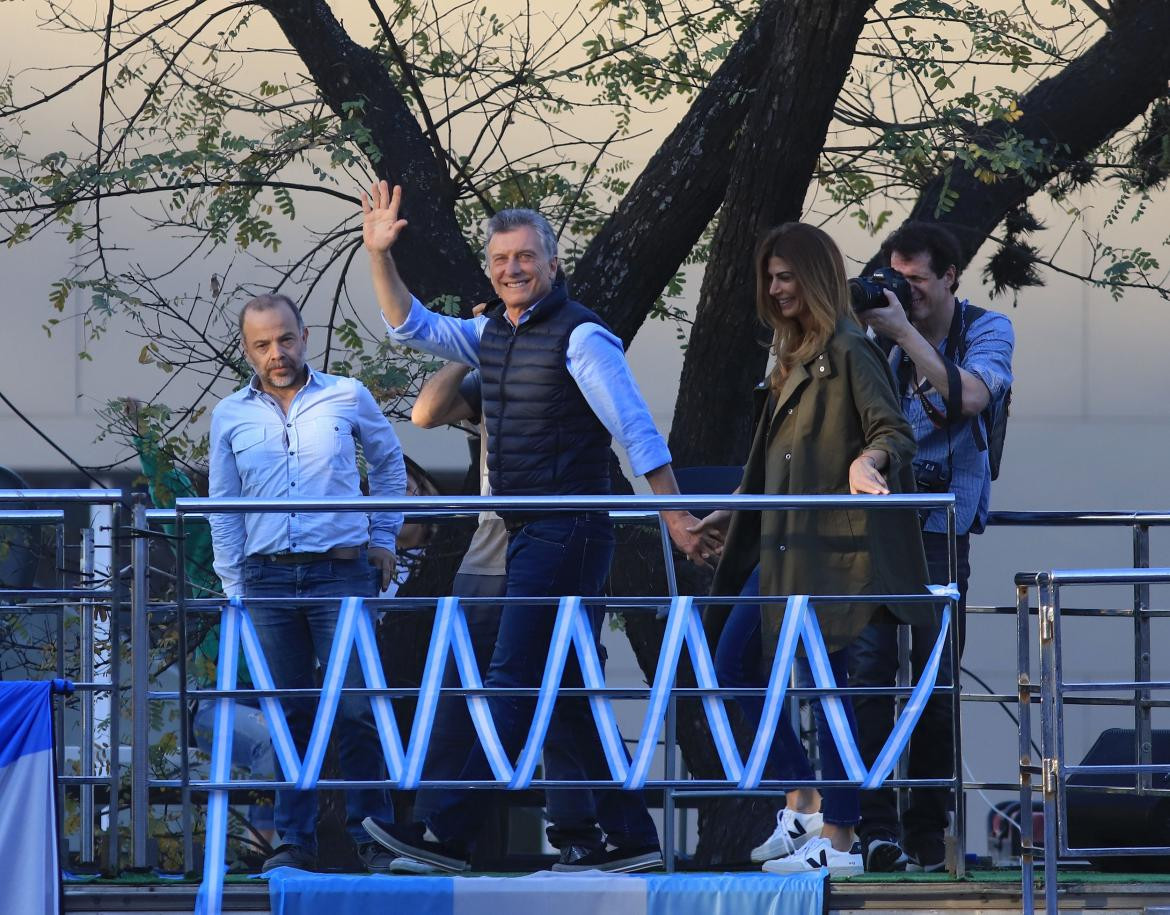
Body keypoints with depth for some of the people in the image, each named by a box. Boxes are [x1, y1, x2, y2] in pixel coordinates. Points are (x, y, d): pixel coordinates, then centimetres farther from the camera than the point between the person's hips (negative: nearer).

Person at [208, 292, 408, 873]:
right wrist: (233, 587, 7)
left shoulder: (347, 397, 4)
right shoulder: (230, 416, 7)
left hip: (342, 571, -2)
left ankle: (372, 834, 3)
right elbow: (223, 509, 11)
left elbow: (389, 462, 20)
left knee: (357, 708, -5)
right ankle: (296, 839, 10)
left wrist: (384, 537, 16)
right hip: (267, 579, 2)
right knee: (287, 714, 4)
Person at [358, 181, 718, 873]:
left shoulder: (580, 335, -12)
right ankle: (630, 836, 14)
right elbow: (412, 327, 20)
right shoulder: (494, 333, 12)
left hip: (568, 532, -9)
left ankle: (449, 833, -11)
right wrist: (379, 255, 8)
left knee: (515, 682, -9)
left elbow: (638, 431, -14)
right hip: (527, 533, 9)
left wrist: (676, 517, -16)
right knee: (570, 689, 10)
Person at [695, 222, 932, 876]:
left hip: (830, 547, -10)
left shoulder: (849, 350, -8)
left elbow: (896, 431, -15)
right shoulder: (794, 355, 18)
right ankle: (804, 800, 18)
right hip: (781, 546, 10)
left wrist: (866, 462, -36)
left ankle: (839, 838, -2)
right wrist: (736, 512, 32)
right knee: (733, 669, 9)